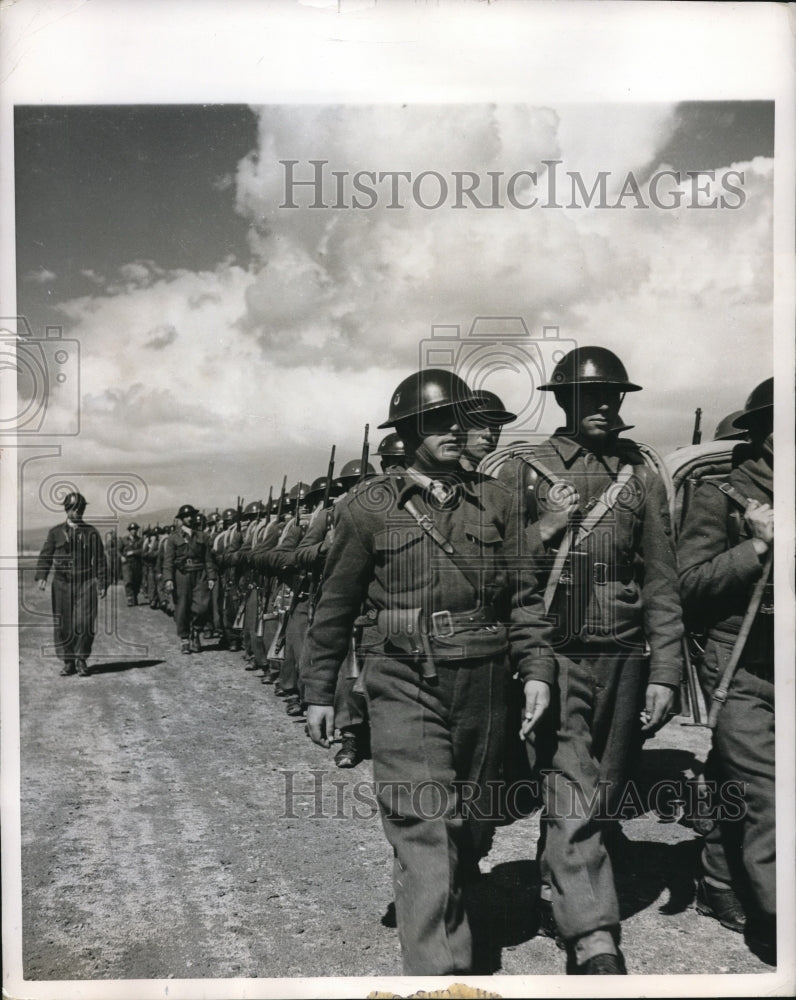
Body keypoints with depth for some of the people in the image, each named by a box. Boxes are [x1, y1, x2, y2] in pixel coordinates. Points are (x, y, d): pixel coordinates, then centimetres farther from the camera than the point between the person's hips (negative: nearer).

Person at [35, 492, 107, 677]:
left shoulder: (91, 533, 5)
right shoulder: (55, 532, 7)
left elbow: (100, 559, 5)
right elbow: (45, 555, 4)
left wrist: (102, 584, 0)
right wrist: (41, 576, -11)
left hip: (86, 582, -1)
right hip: (62, 583, 1)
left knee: (85, 623, -7)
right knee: (63, 624, 2)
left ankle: (81, 659, 9)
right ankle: (68, 662, 14)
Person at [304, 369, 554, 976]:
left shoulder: (497, 501, 8)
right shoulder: (369, 508, 1)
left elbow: (524, 595, 8)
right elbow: (335, 607, 6)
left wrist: (536, 668, -3)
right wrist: (319, 692, 7)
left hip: (484, 685, 3)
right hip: (404, 683, -3)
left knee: (473, 827, 17)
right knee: (425, 830, -11)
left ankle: (457, 920, 41)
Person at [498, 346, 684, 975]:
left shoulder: (643, 478, 8)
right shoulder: (523, 472, 2)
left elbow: (662, 583, 6)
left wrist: (665, 672, 1)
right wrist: (546, 529, -13)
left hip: (623, 659, 3)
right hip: (554, 655, -3)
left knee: (603, 794, 14)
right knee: (571, 795, -8)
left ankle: (558, 893, 35)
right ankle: (594, 940, -2)